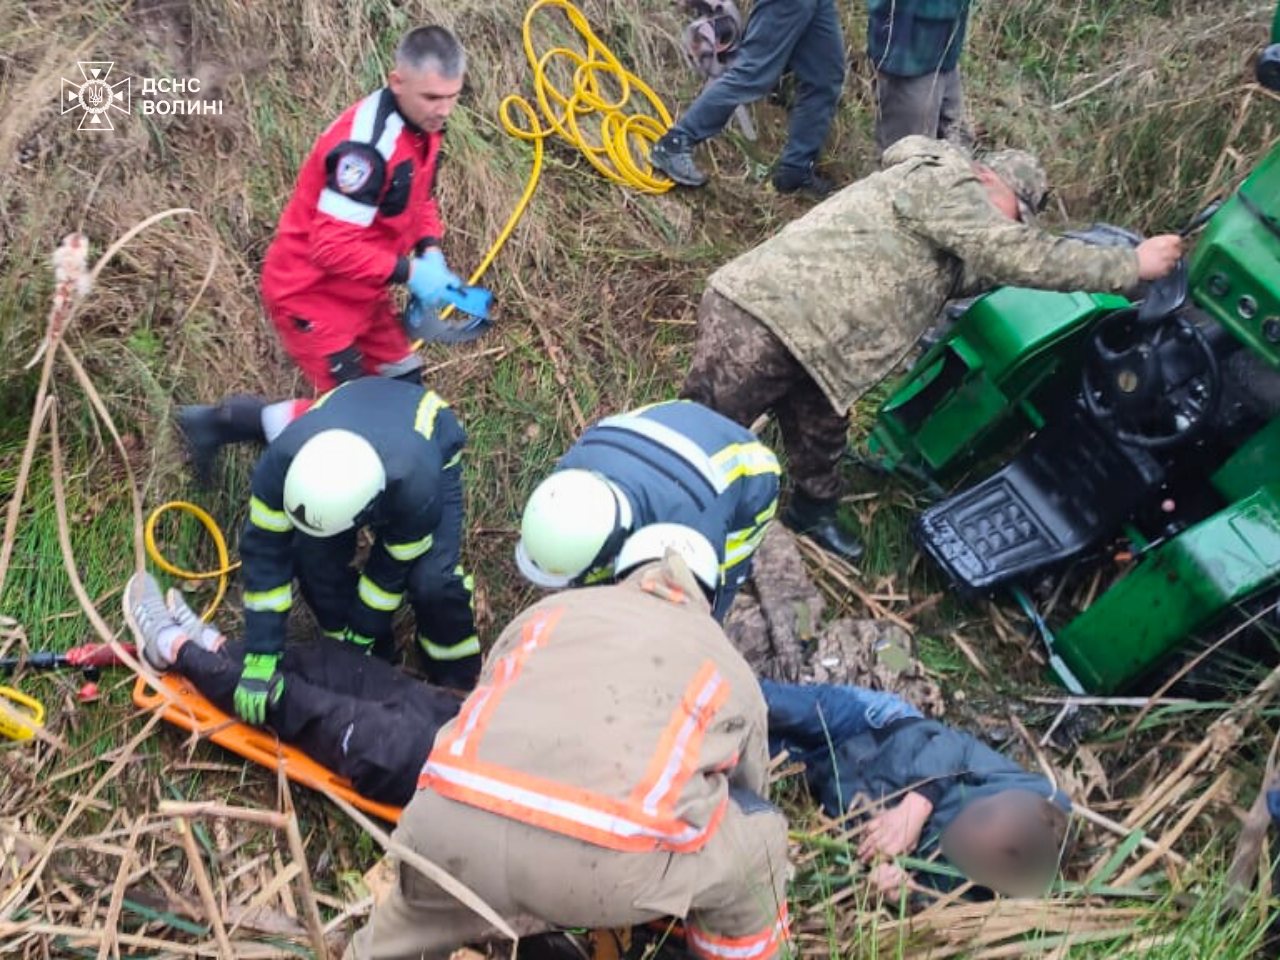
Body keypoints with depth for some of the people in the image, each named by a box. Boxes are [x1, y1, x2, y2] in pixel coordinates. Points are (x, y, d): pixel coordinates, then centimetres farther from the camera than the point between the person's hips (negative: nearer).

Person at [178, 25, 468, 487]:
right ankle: (220, 421, 5)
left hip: (359, 289, 9)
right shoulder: (365, 144, -30)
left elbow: (419, 199, 13)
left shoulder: (421, 124, -1)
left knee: (405, 387, 12)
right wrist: (409, 272, -27)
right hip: (311, 292, -9)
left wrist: (431, 252, -5)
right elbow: (333, 247, -30)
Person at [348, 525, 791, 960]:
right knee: (756, 833, 26)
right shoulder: (733, 672, 29)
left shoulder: (548, 610, 33)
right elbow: (748, 791, 46)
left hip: (450, 828, 4)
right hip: (607, 864, -3)